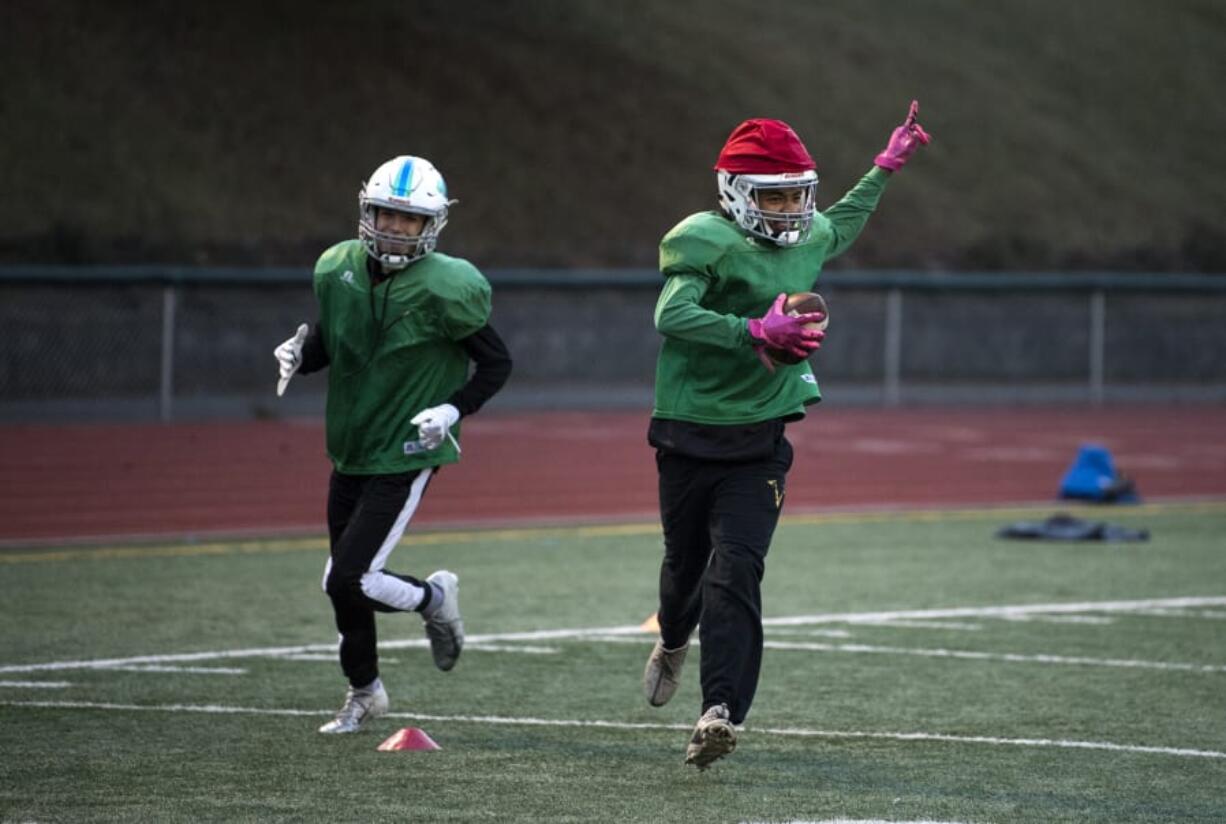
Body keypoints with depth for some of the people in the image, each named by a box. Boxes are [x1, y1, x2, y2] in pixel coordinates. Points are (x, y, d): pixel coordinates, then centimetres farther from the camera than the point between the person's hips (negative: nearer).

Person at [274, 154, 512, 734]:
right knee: (343, 583, 14)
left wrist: (452, 410, -20)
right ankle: (363, 692, 36)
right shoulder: (338, 270, -1)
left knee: (347, 581, -12)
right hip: (350, 451, 6)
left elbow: (496, 364, -6)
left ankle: (434, 598, 17)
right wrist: (298, 354, -6)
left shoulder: (442, 290, -17)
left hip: (406, 455, -6)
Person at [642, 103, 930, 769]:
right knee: (686, 562, 16)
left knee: (735, 569, -14)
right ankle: (673, 642, 51)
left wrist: (885, 167, 33)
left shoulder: (810, 237, 7)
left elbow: (842, 225, 34)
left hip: (760, 441, 3)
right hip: (691, 437, -2)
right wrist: (756, 332, -35)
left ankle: (720, 712, -23)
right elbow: (672, 314, -28)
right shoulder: (706, 240, -14)